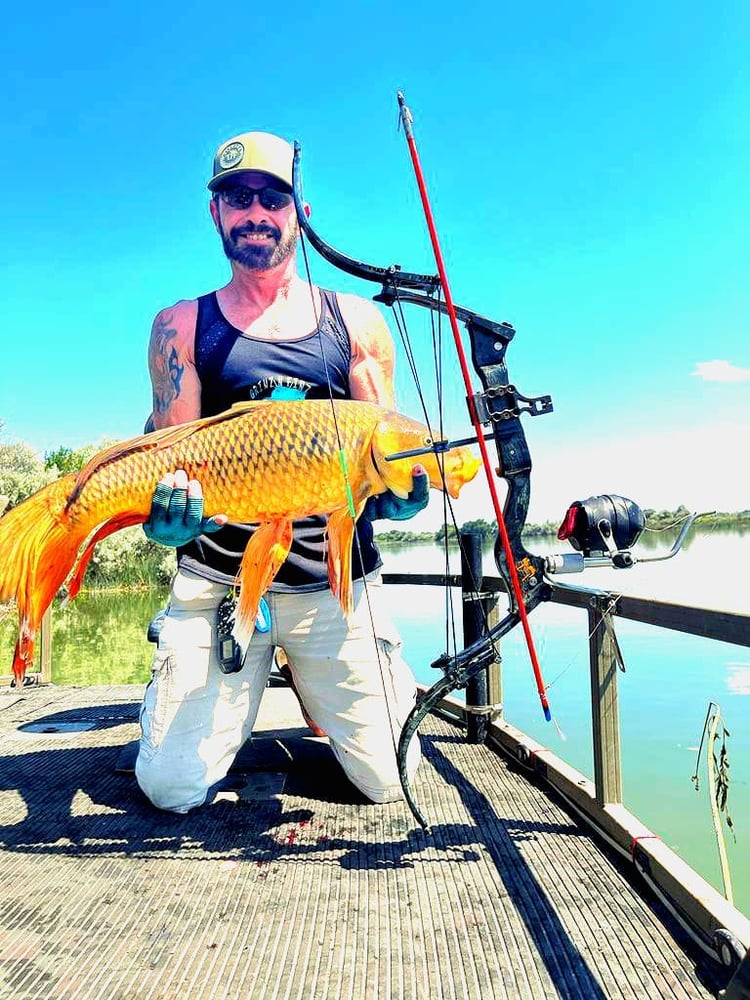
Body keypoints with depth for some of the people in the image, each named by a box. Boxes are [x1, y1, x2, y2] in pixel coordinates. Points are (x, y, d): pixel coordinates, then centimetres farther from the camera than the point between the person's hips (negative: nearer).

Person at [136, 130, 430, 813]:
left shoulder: (357, 320, 7)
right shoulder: (183, 326, 5)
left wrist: (396, 488, -18)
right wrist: (170, 507, -23)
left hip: (337, 581, 1)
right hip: (217, 577, 0)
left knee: (389, 780, 2)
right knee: (172, 790, -3)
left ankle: (318, 687, 32)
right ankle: (238, 699, 29)